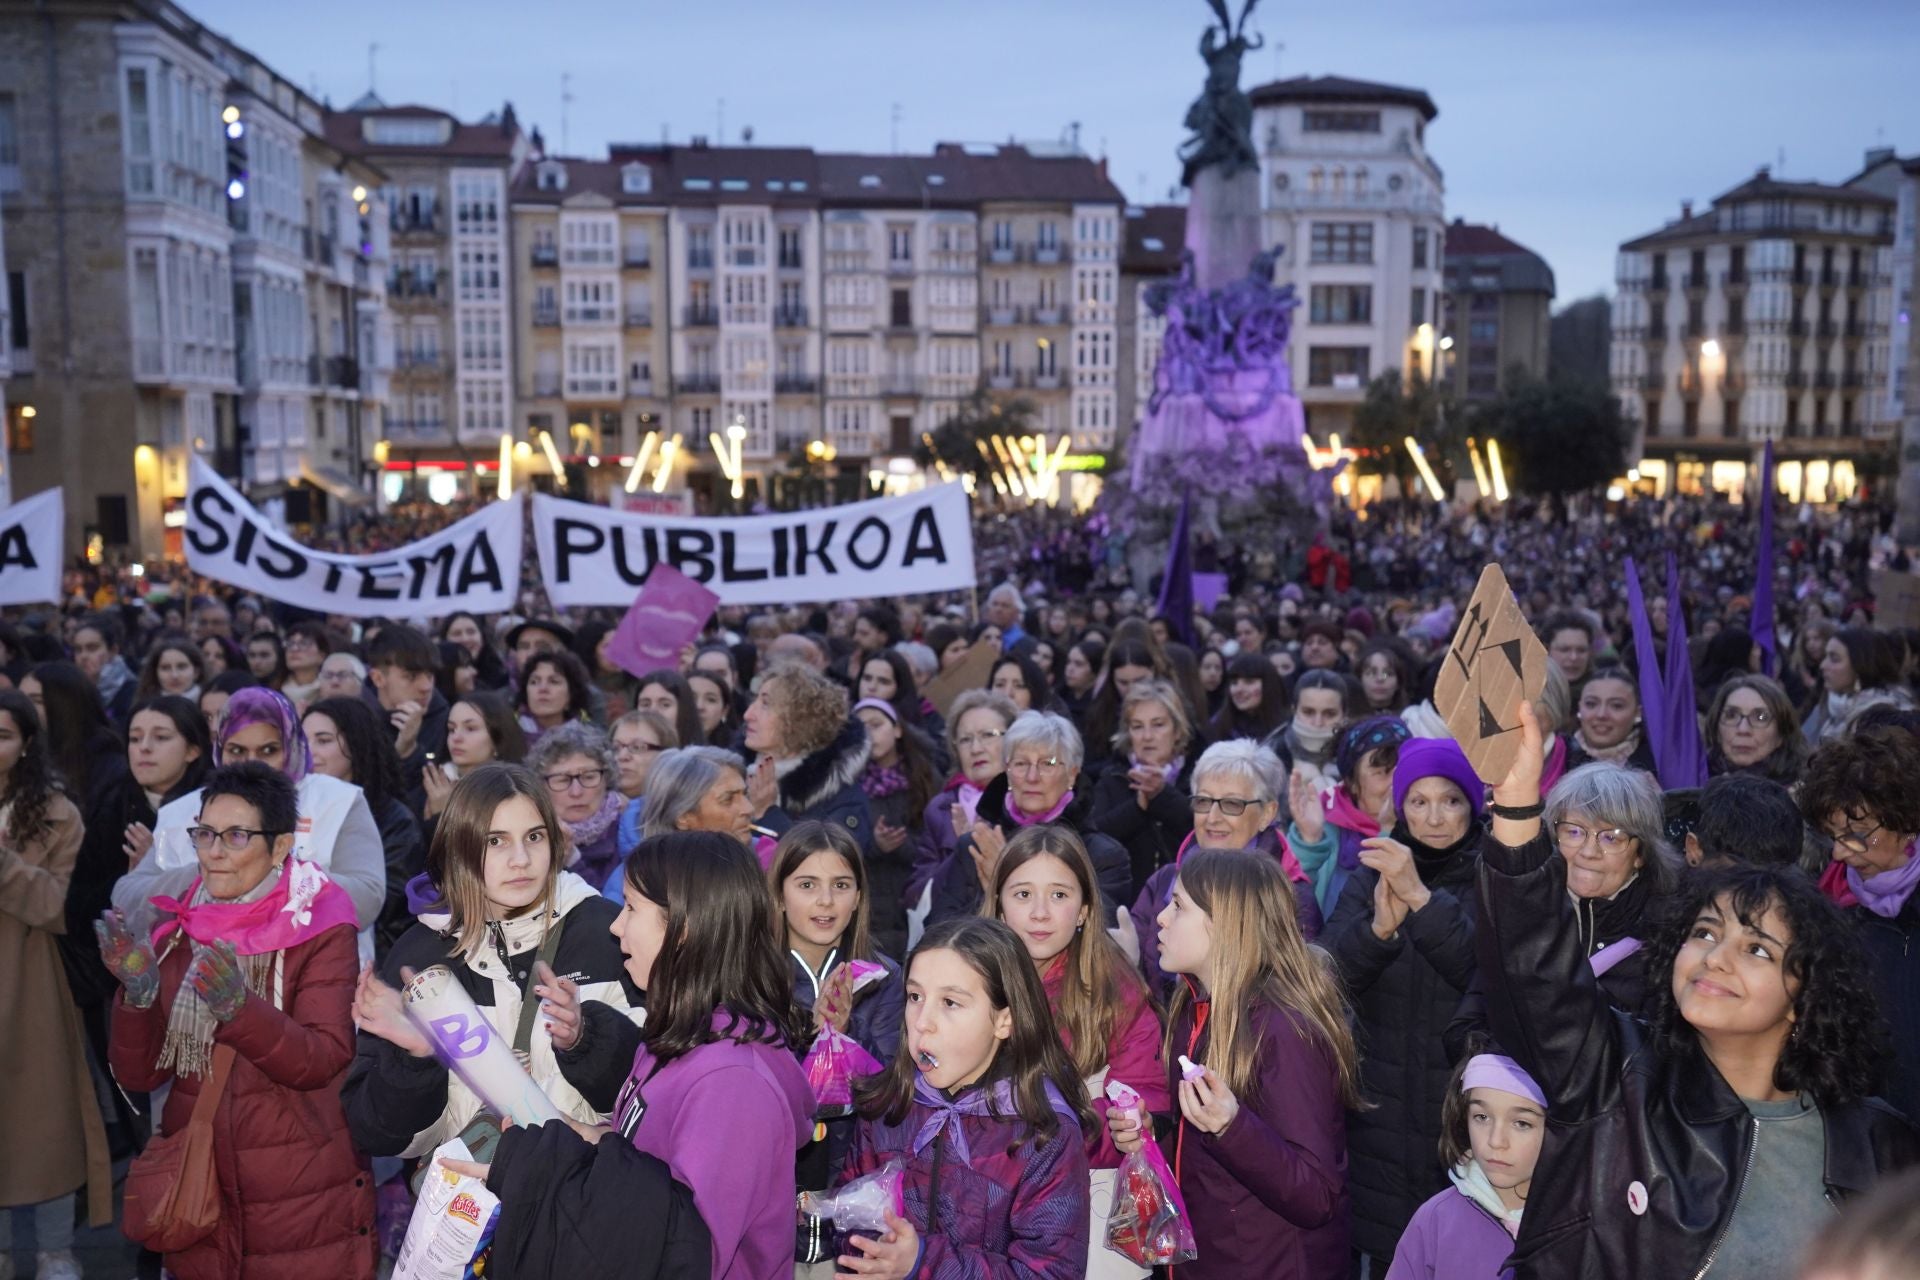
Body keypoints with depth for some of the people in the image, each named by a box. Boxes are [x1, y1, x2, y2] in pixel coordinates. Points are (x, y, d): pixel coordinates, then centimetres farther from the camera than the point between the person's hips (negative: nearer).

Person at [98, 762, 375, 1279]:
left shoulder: (321, 931, -9)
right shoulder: (179, 931, 4)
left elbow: (323, 1061, -19)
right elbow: (138, 1074, 1)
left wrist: (240, 1008, -33)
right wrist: (139, 992, -17)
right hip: (196, 1194, 4)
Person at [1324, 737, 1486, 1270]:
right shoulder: (1372, 874, 6)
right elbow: (1328, 974, -7)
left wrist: (1421, 897, -29)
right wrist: (1379, 926, -25)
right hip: (1383, 1107, 2)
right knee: (1386, 1250, 4)